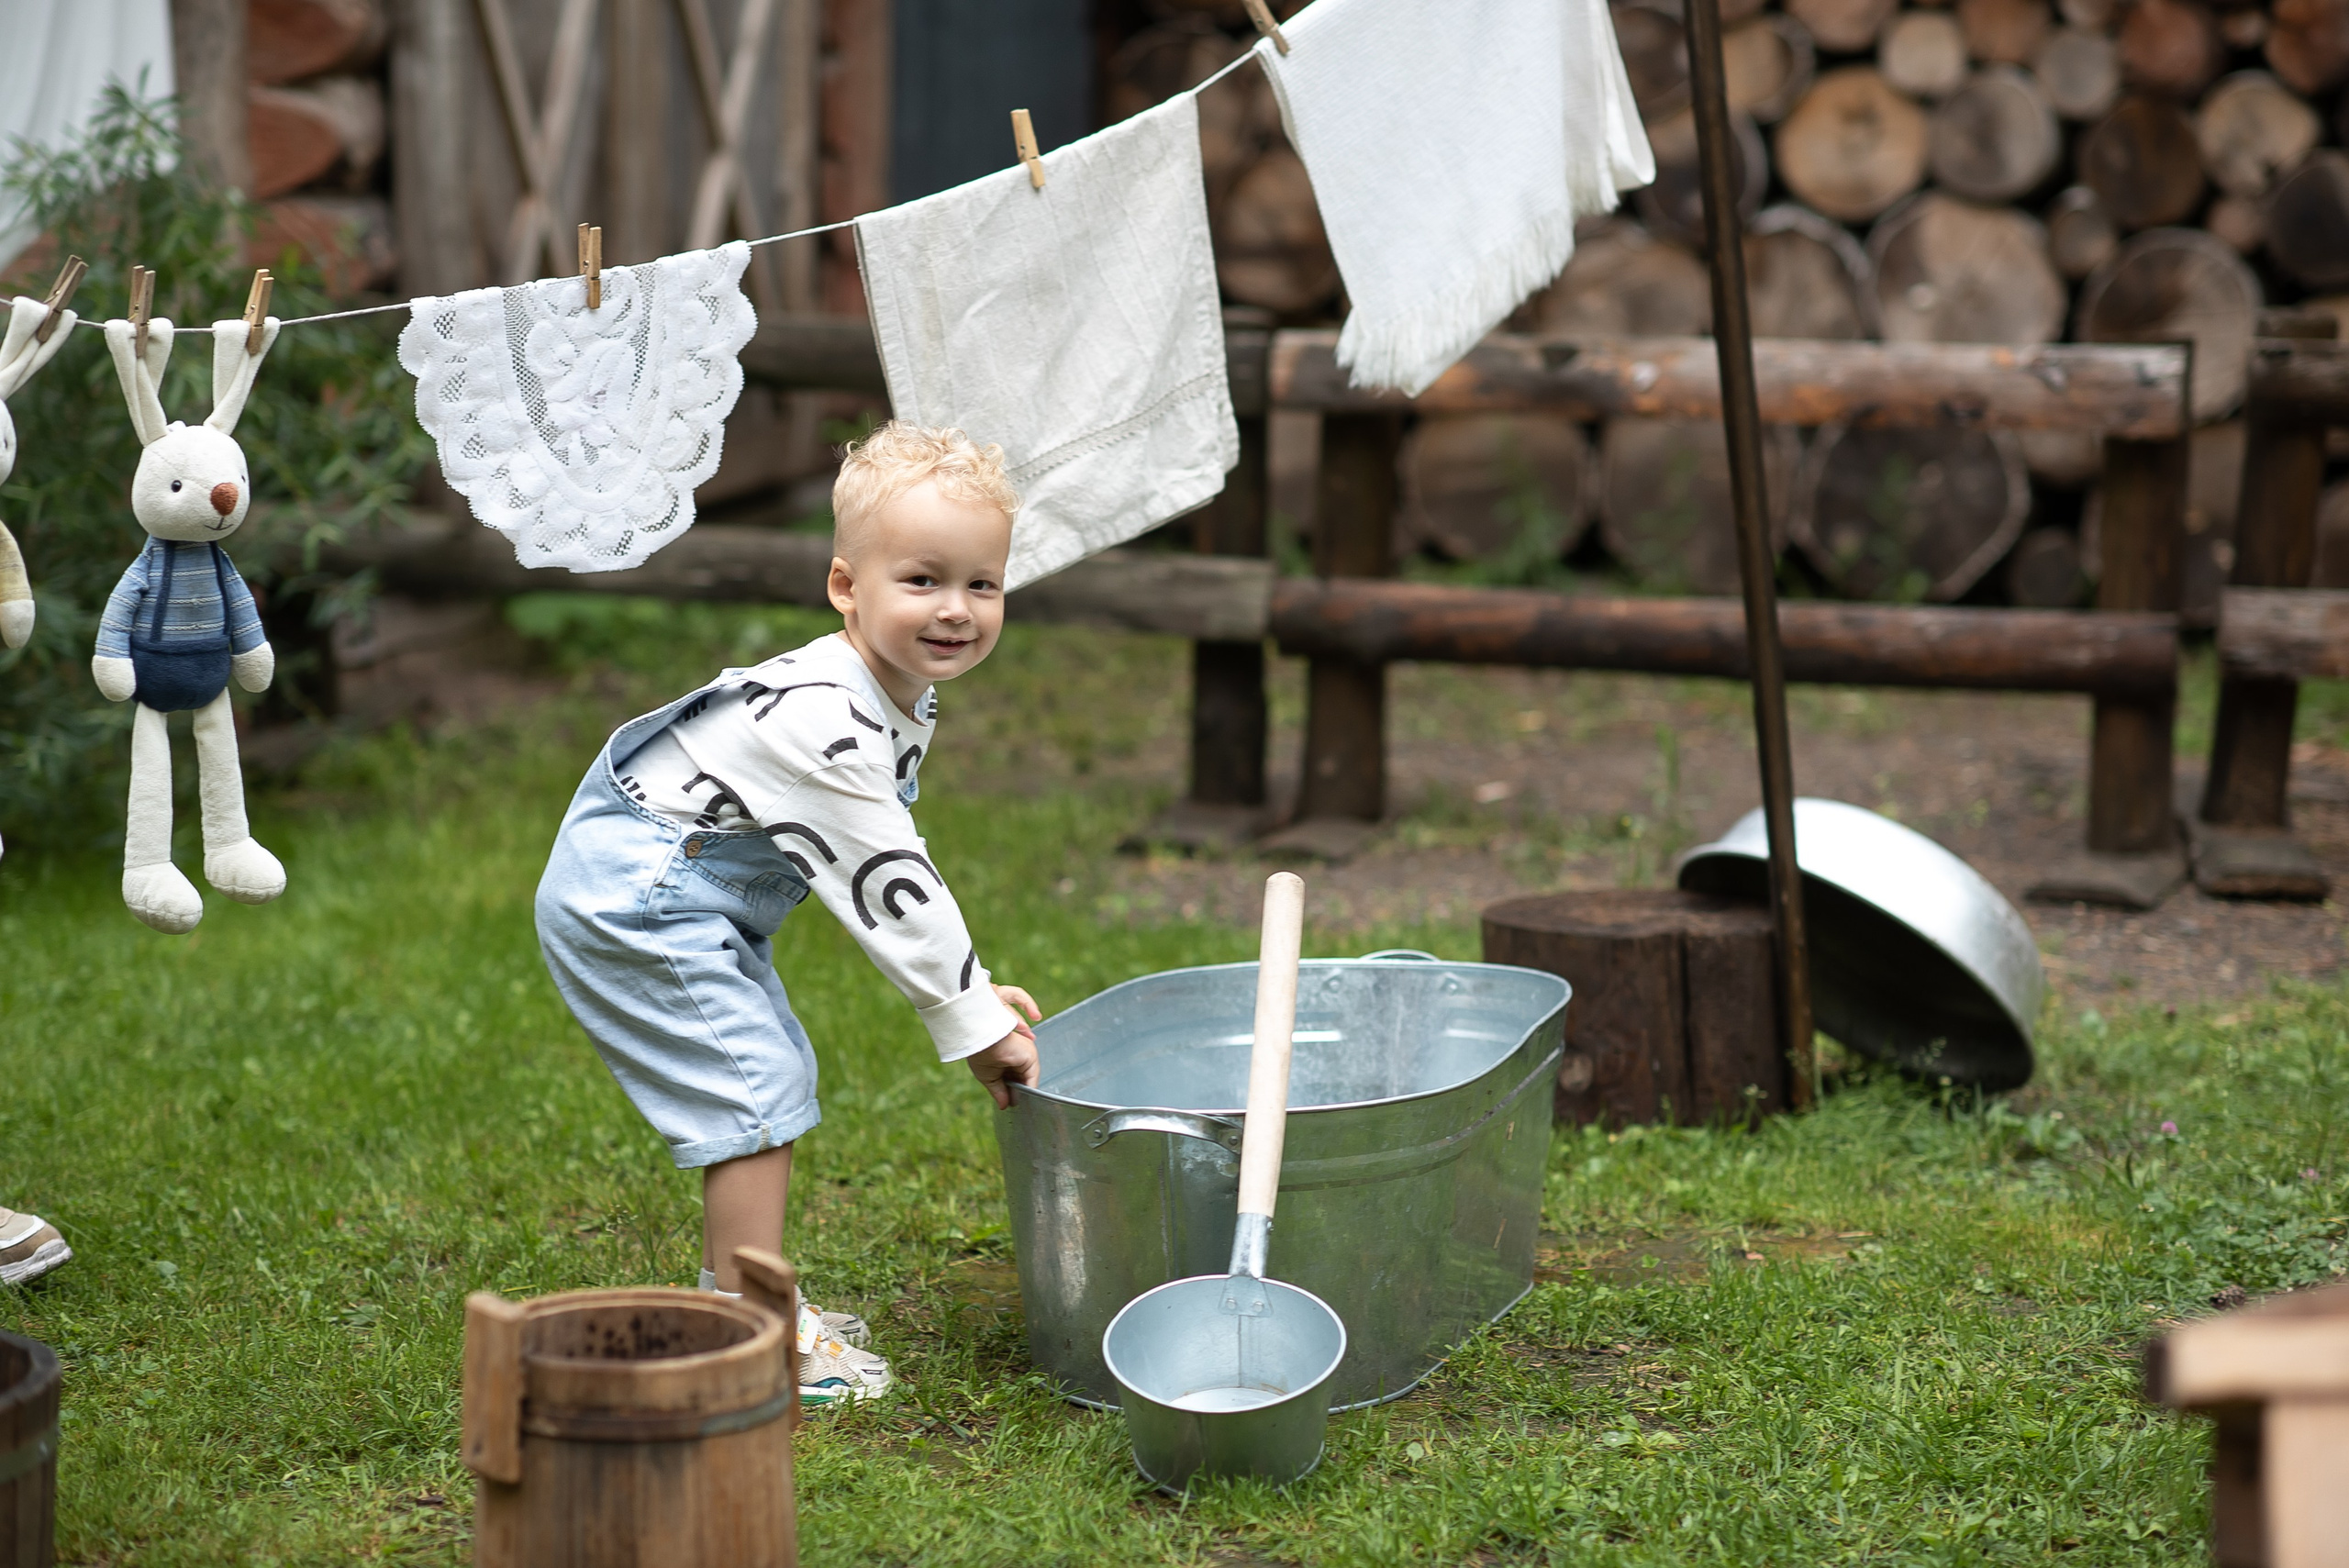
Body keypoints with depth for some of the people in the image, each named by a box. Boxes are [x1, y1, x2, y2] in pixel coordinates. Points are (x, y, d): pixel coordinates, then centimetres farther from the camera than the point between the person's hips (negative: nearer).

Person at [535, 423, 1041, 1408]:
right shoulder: (823, 723, -30)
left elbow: (886, 869, 13)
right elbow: (885, 884, -27)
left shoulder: (902, 701, 3)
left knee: (775, 1072, 16)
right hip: (633, 895, -11)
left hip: (687, 897, 11)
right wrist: (970, 1022, -19)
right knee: (756, 1087, -11)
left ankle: (732, 1291, 29)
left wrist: (966, 989, 8)